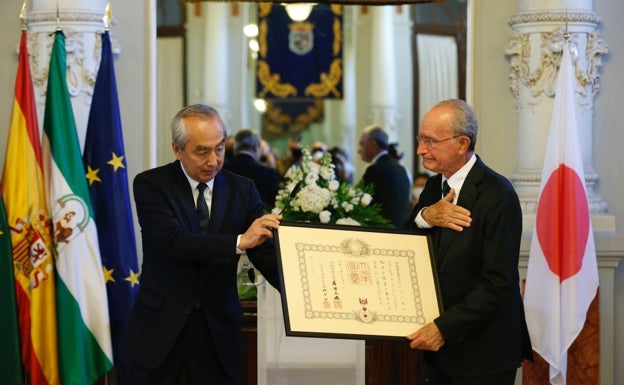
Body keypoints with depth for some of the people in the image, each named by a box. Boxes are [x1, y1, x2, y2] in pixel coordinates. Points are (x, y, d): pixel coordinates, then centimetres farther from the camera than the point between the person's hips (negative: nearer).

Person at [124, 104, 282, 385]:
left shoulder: (242, 190, 3)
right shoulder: (150, 184, -7)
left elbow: (266, 255, -1)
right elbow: (173, 243, -21)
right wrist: (239, 242, -31)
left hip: (218, 329, 2)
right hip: (159, 327, -2)